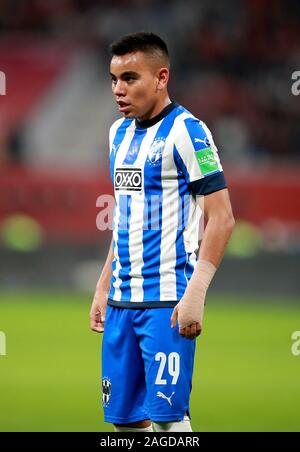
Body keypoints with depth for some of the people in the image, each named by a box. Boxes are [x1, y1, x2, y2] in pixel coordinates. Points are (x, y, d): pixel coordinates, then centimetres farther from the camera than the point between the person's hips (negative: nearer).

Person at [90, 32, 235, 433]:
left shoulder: (186, 132, -10)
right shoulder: (119, 133, 14)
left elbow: (221, 217, -13)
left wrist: (195, 294, -19)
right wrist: (104, 287, 19)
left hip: (167, 301, -8)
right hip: (123, 301, 8)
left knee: (166, 414, -10)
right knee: (124, 416, 8)